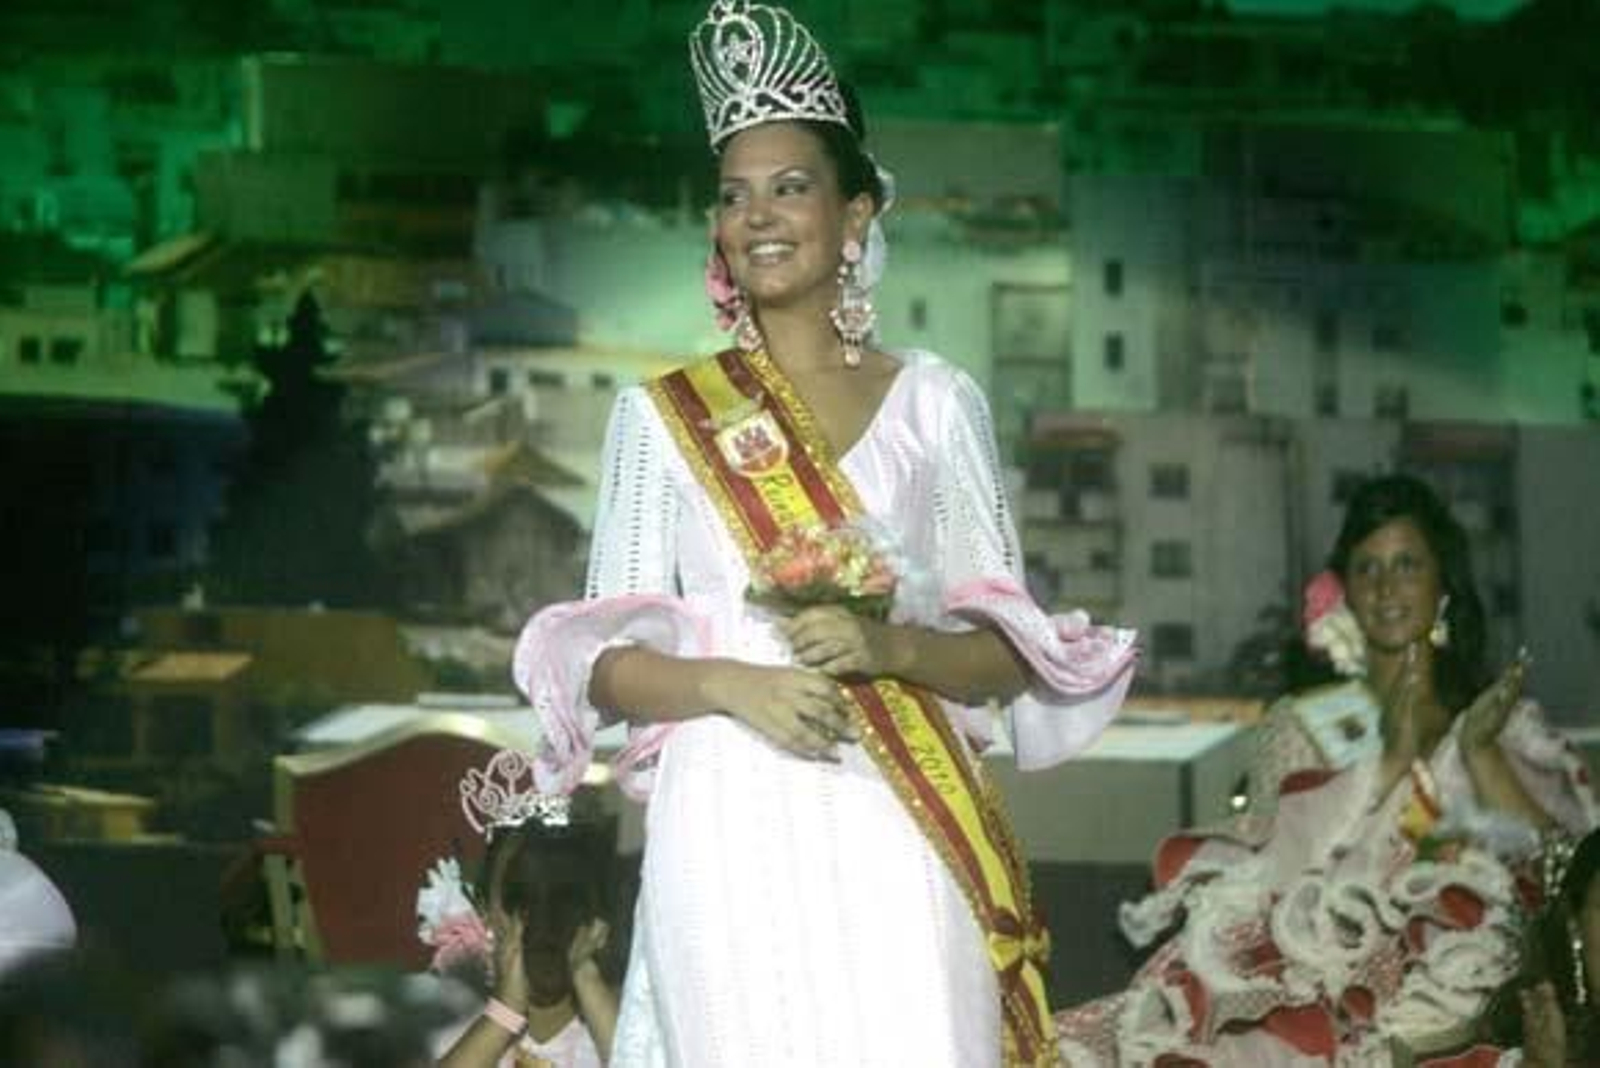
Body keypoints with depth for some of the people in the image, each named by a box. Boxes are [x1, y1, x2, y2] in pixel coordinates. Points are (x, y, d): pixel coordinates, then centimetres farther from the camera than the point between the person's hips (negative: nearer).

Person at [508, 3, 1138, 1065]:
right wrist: (733, 684, -14)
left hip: (899, 835, 0)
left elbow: (1011, 652, 6)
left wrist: (887, 647, -13)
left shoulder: (935, 402, 8)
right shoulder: (662, 415, 8)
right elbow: (604, 662, 4)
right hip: (733, 833, 0)